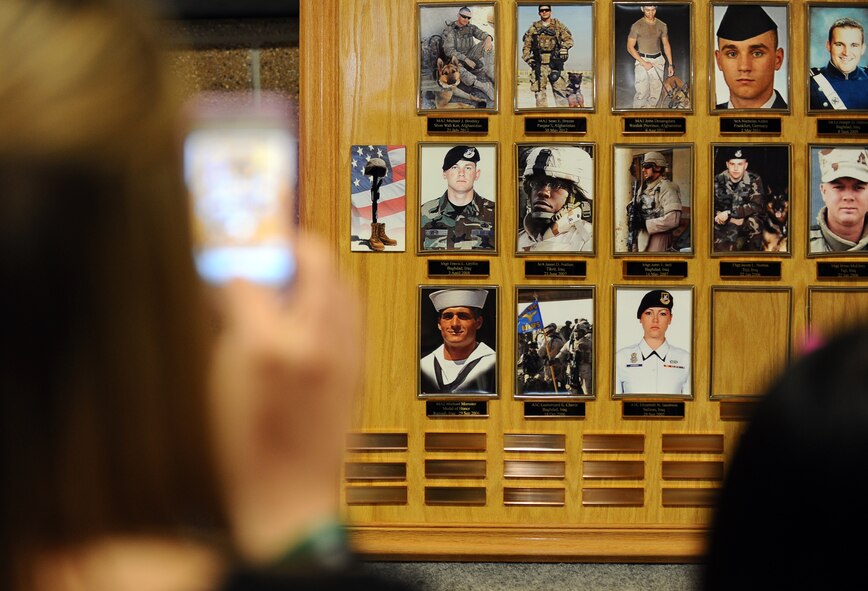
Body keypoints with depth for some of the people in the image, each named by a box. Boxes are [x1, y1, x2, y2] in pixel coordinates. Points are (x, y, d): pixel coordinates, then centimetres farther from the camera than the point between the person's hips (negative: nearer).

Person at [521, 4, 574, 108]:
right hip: (539, 64, 2)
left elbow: (568, 39, 7)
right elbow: (526, 45, 14)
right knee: (539, 91, 0)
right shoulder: (533, 28, 13)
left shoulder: (558, 25, 10)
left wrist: (564, 47, -12)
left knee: (560, 90, -8)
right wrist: (528, 58, 1)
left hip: (555, 63, -2)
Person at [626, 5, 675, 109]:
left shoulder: (662, 25, 5)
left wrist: (670, 64, 11)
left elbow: (666, 45, 15)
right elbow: (630, 47, -5)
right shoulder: (636, 26, -7)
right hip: (642, 60, -4)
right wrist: (644, 63, -12)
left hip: (658, 61, 4)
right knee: (642, 92, -12)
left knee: (656, 91, 3)